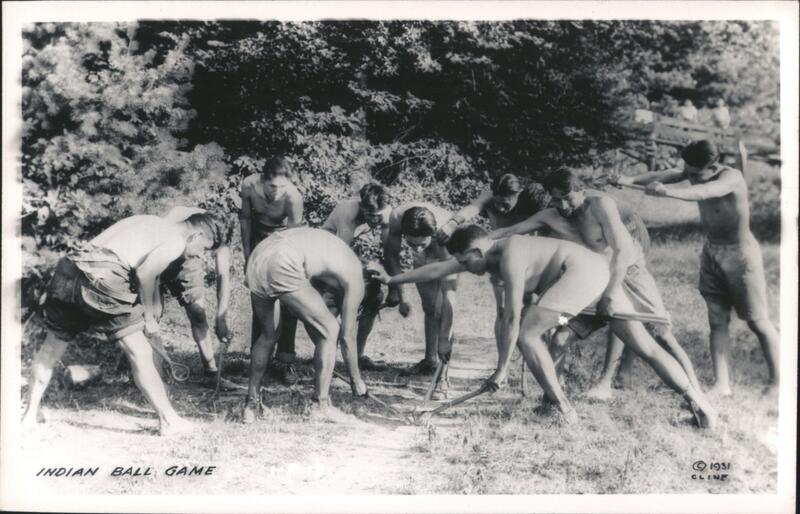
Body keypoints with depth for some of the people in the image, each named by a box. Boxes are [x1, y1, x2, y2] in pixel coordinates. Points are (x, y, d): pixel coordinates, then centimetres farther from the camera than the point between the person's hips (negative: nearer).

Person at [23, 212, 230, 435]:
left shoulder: (152, 223, 27)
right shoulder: (176, 241, 1)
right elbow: (144, 273, -12)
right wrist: (149, 318, -1)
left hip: (68, 268, 9)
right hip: (100, 280, -9)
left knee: (50, 350, 22)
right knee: (140, 354, 0)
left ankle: (30, 415, 31)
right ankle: (169, 421, 6)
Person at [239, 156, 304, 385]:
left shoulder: (293, 196, -34)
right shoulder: (249, 186, -26)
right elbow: (245, 218, -6)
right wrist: (247, 255, -1)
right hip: (260, 235, 2)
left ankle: (285, 361, -5)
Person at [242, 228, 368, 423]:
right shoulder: (355, 279, 11)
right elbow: (347, 336, 12)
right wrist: (356, 380, 24)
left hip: (257, 256, 8)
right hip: (281, 265, -8)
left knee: (267, 335, 26)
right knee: (330, 330, 7)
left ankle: (251, 404, 27)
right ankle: (320, 405, 10)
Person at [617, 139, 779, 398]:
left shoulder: (731, 178, -28)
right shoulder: (695, 172, -6)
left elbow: (702, 193, -46)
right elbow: (667, 175, -16)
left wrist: (668, 192, -63)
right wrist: (632, 180, -32)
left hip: (740, 254, -6)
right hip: (711, 252, 6)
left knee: (757, 321, 4)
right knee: (717, 321, 5)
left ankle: (777, 382, 17)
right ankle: (722, 384, 8)